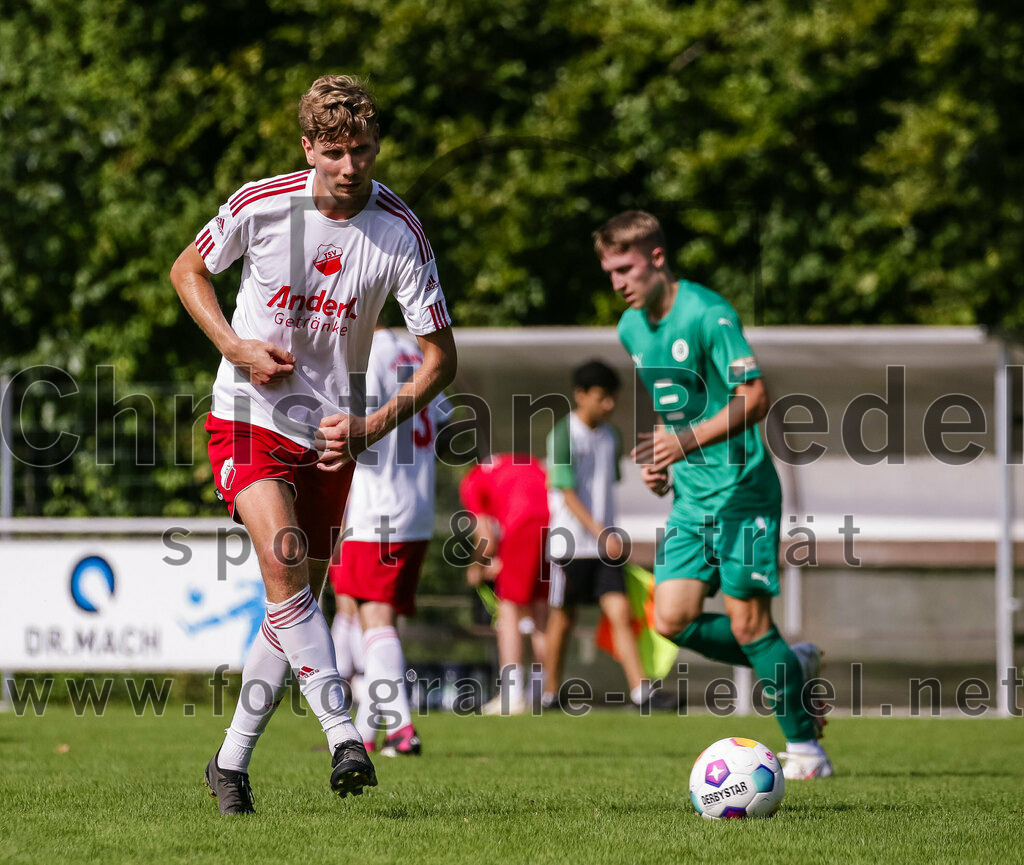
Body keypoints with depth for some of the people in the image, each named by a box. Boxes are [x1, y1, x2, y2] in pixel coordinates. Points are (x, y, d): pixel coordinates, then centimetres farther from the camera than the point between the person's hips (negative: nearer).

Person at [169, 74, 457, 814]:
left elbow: (440, 356, -7)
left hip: (330, 435, 2)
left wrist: (376, 424, -21)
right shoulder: (260, 206, -12)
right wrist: (236, 347, -11)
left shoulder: (401, 236, -12)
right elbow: (189, 270, 5)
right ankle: (342, 735, -28)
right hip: (249, 418, -2)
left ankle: (232, 763, 20)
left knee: (296, 602, 6)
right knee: (282, 558, -25)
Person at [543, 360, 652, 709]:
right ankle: (550, 692, 22)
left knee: (620, 612, -7)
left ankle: (640, 690, -16)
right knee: (562, 619, 7)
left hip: (605, 545, 5)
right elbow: (568, 495, -17)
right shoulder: (563, 437, -11)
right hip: (570, 545, -5)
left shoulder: (610, 437, 9)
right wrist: (602, 534, -24)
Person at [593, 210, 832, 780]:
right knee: (673, 620, -3)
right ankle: (795, 665, 16)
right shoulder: (631, 328, 10)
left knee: (748, 624, -8)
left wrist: (690, 440, -34)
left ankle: (805, 749, 5)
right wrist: (657, 459, 10)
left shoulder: (707, 314, -16)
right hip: (691, 495, 8)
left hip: (741, 485, -8)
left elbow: (755, 399, -23)